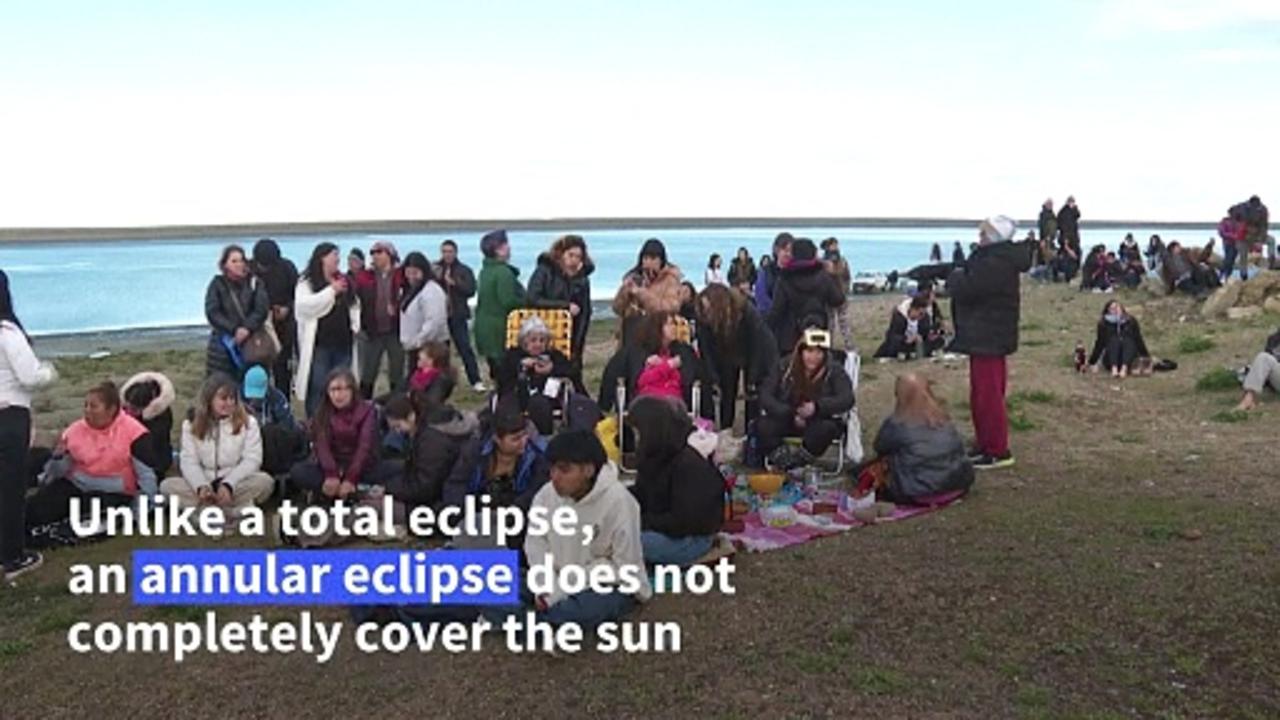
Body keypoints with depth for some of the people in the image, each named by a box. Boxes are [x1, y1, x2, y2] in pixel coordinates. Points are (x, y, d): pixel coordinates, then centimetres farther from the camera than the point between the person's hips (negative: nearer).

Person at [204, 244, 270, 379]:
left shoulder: (253, 282, 5)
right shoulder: (217, 284, 2)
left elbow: (261, 309, -6)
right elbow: (212, 313, -6)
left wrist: (247, 328, -21)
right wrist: (234, 329, -16)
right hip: (223, 345, -1)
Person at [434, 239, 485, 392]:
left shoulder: (464, 270, 4)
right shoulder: (435, 269, 8)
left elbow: (471, 290, -6)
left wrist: (454, 283, -15)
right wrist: (435, 279, -14)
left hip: (457, 316, -2)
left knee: (465, 348, -5)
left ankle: (475, 381, -4)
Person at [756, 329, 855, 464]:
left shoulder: (834, 370, -5)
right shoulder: (784, 367, -1)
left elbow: (847, 399, -17)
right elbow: (765, 397, -7)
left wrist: (817, 407, -34)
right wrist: (792, 415, -22)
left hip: (819, 421, -1)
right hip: (786, 420, 1)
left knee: (826, 428, -36)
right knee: (762, 425, -27)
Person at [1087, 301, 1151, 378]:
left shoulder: (1131, 321, 5)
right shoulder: (1103, 323, 2)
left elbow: (1138, 340, 5)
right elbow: (1100, 343, 0)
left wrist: (1146, 358, -1)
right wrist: (1092, 362, -7)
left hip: (1129, 361, 1)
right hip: (1111, 361, -1)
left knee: (1128, 341, -26)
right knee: (1114, 340, -27)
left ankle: (1124, 369, -49)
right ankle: (1114, 369, -49)